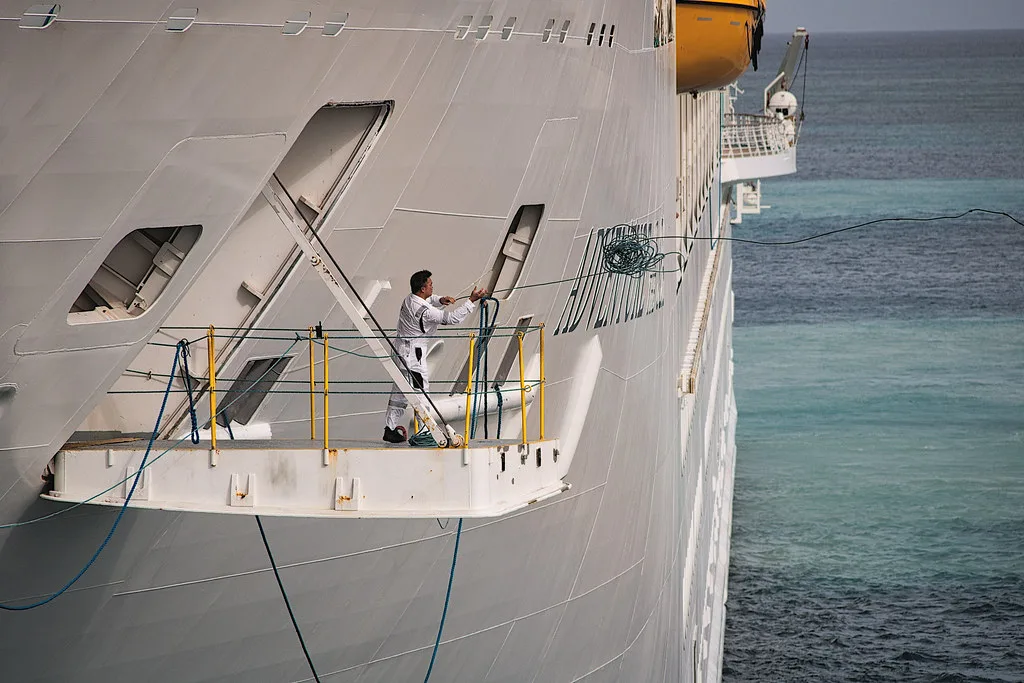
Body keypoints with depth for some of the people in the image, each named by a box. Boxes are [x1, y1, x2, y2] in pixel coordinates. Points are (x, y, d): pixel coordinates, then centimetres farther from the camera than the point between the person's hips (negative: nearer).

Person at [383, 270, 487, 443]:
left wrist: (440, 300, 4)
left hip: (401, 349, 9)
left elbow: (428, 301, 26)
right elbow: (450, 318, -23)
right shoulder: (422, 310, -24)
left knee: (399, 392, 14)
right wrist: (472, 301, -21)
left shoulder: (410, 299, 4)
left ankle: (390, 429, 18)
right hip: (413, 356, -9)